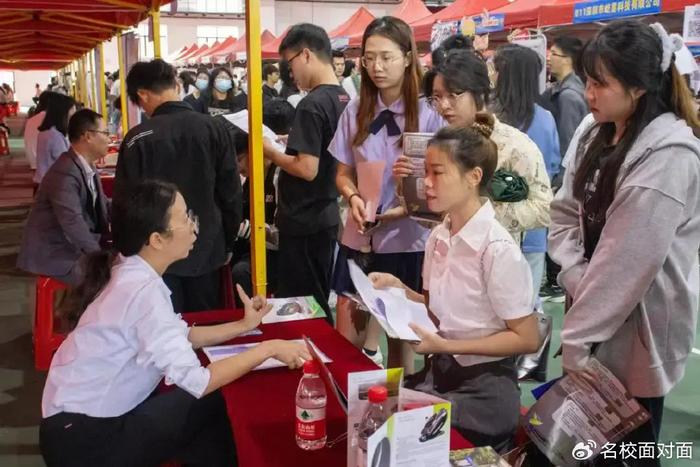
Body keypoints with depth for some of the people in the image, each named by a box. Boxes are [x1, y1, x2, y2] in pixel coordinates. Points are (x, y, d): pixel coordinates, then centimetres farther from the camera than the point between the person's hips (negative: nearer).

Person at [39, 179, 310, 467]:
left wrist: (243, 326, 6)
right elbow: (197, 382, -27)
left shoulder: (131, 272, 1)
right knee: (213, 405, -1)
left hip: (91, 417, 8)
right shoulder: (143, 290, -26)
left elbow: (179, 336, 11)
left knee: (208, 404, 11)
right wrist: (269, 348, -18)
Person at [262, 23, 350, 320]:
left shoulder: (312, 105, -19)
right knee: (319, 301, 18)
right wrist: (285, 144, 14)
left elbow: (307, 169, -23)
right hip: (327, 216, 9)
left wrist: (269, 151, -10)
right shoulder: (344, 99, 8)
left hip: (304, 222, -9)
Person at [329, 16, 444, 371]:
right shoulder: (355, 112, 2)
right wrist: (354, 198, -14)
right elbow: (343, 174, 7)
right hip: (359, 238, 3)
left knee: (401, 337, 13)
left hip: (406, 241, -2)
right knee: (345, 340, 6)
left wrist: (403, 209, -21)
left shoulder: (429, 117, -7)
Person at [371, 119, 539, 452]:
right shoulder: (438, 237, 1)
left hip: (483, 389, -6)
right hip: (438, 372, 6)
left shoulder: (497, 249, -20)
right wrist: (400, 290, -4)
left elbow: (527, 339, -15)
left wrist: (445, 346, -20)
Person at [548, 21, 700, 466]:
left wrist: (577, 337, -20)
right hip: (597, 309, 7)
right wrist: (578, 280, -12)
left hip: (637, 323, -7)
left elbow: (627, 261, -24)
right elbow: (565, 213, 4)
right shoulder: (598, 135, 5)